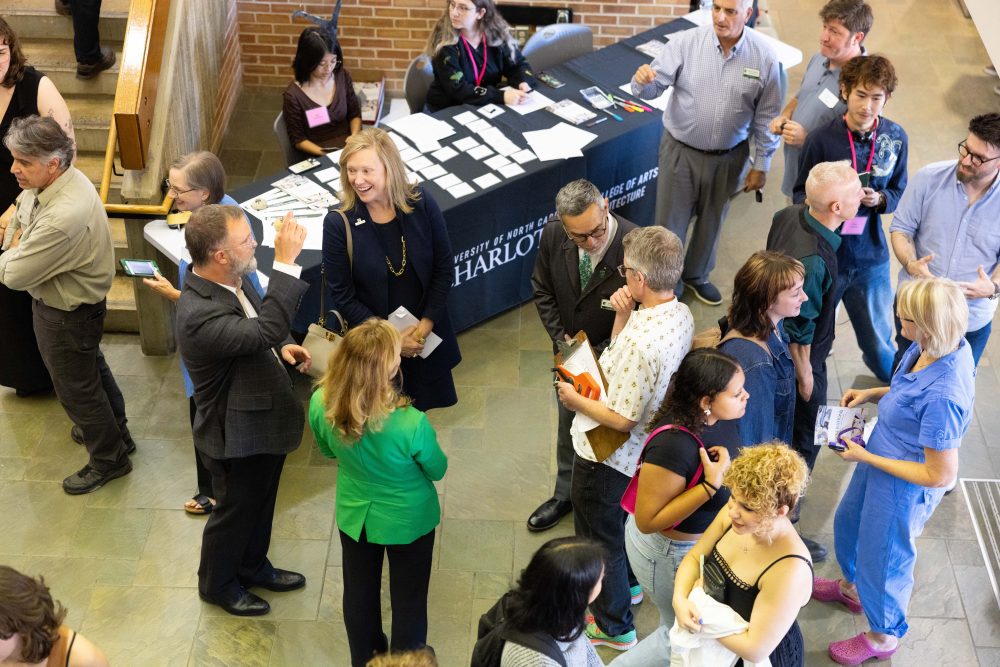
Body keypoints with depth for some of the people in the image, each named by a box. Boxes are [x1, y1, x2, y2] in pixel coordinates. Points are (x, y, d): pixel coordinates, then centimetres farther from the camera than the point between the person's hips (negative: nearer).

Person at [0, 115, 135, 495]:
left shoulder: (64, 217, -40)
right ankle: (115, 432, 51)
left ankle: (109, 459, 33)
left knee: (76, 386, 12)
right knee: (92, 368, 28)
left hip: (66, 315, -9)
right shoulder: (51, 181, -11)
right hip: (68, 302, 9)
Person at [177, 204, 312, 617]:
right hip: (238, 434, -8)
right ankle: (217, 584, 41)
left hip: (265, 418, 9)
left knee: (260, 504, 28)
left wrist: (283, 347, -8)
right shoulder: (199, 315, -36)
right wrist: (285, 263, -46)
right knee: (234, 511, 16)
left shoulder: (229, 281, -7)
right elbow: (265, 330, -47)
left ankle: (253, 567, 52)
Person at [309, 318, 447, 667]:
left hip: (354, 515, 4)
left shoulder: (321, 405, -26)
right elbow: (438, 470, -15)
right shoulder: (410, 423, -38)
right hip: (407, 519, -4)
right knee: (408, 600, 20)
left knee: (360, 594, 27)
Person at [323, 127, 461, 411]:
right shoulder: (338, 224, -19)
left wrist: (427, 323, -13)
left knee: (421, 407, 21)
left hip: (427, 334, 2)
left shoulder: (422, 204, -14)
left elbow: (444, 268, -4)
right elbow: (343, 297, -13)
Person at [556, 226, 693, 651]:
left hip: (607, 455, -9)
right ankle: (627, 581, 59)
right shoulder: (681, 315, -9)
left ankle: (614, 627, 34)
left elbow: (620, 419, -30)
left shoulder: (641, 341, -37)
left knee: (598, 536, 14)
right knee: (620, 516, 34)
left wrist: (575, 400, -15)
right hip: (637, 452, 9)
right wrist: (623, 316, -9)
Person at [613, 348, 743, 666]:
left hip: (699, 542, 8)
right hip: (669, 553, -8)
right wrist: (710, 485, -36)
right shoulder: (673, 446, -39)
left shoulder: (716, 419, -14)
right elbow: (647, 521, -32)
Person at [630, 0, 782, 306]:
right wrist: (643, 81, -41)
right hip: (681, 150, -2)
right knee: (670, 223, 8)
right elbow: (654, 87, -16)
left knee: (711, 219, 22)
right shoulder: (685, 42, -16)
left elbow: (766, 115, -2)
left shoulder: (764, 57, -11)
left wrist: (761, 164, 2)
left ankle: (696, 274, 46)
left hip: (728, 156, 2)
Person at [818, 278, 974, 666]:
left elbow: (941, 475, -31)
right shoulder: (939, 347, -16)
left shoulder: (941, 395, -41)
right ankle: (852, 588, 63)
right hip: (879, 464, 8)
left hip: (903, 489, -8)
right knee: (848, 523, 33)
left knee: (882, 560, 19)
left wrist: (865, 458, -23)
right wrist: (873, 394, -6)